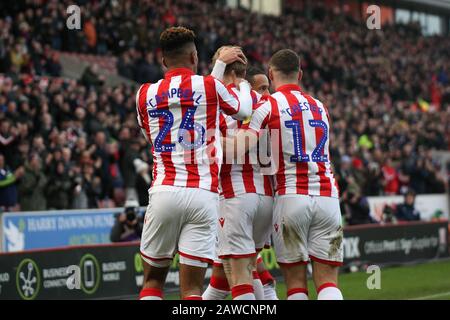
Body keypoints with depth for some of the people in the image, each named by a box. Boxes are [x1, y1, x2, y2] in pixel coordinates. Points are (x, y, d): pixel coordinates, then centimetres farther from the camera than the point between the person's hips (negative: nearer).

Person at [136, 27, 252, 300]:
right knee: (192, 288, -1)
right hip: (203, 195, -2)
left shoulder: (145, 94, 9)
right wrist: (244, 83, 44)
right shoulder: (210, 86, 3)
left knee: (153, 279, 15)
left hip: (163, 192, 2)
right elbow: (244, 111, 22)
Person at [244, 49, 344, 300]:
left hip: (291, 197, -3)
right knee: (327, 280, 1)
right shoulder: (320, 108, 19)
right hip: (328, 197, 4)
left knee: (295, 280, 4)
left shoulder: (268, 106, 1)